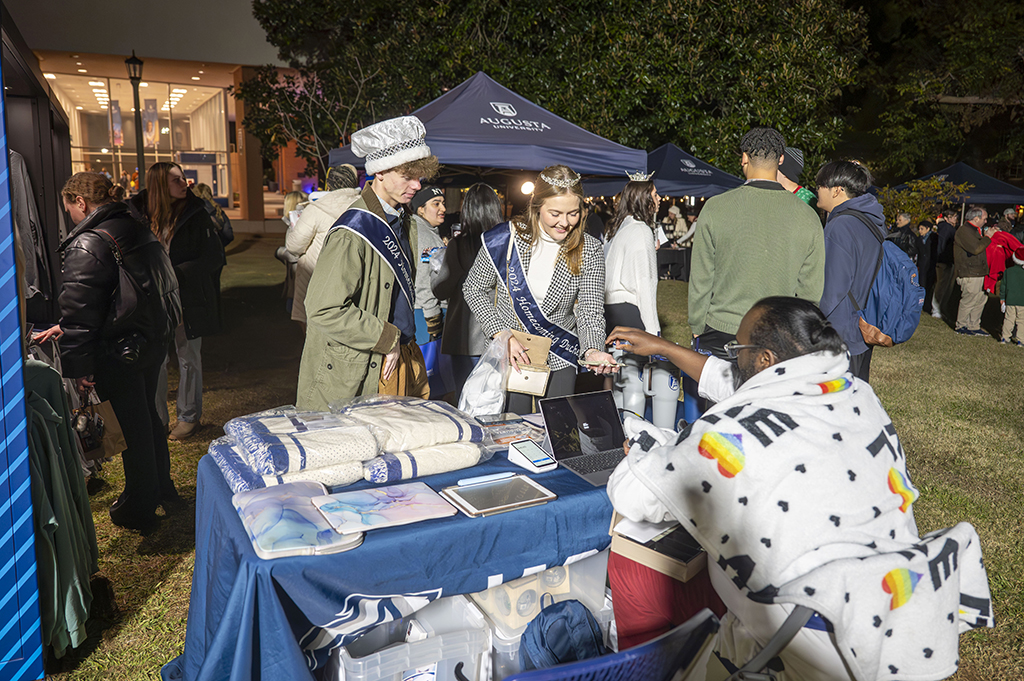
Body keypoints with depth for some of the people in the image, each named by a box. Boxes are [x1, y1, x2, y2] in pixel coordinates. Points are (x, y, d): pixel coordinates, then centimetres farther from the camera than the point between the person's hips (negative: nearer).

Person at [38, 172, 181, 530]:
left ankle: (139, 508, 23)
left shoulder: (87, 245, -19)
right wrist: (64, 328, 18)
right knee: (147, 416, 23)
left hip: (121, 352, -8)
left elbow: (79, 309, -21)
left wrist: (79, 365, -15)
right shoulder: (138, 229, 7)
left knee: (132, 427, 6)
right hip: (155, 339, 8)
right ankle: (162, 490, 39)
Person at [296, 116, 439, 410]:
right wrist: (387, 338, -18)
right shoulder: (352, 234, -20)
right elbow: (325, 310, -24)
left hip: (402, 358, 8)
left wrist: (402, 341, 16)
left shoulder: (401, 218, 9)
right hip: (359, 373, -8)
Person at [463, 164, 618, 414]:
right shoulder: (506, 239, -12)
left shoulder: (589, 250, -9)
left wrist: (592, 351, -33)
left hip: (560, 359, 1)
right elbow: (473, 289, -2)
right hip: (509, 355, -1)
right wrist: (502, 335, -13)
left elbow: (590, 312, -12)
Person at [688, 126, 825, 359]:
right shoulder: (808, 217, -2)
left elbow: (701, 279, -3)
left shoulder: (715, 207, -7)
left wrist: (697, 328, 9)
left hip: (719, 336, -1)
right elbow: (812, 289, 3)